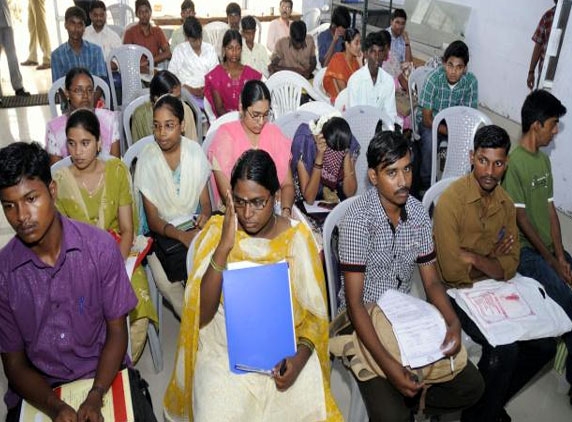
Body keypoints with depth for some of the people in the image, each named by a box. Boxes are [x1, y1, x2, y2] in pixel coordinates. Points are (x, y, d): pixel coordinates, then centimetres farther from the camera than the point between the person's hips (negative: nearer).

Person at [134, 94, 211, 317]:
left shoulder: (195, 151, -3)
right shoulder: (147, 158, -8)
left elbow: (205, 200, 2)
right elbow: (153, 219, -9)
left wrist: (205, 216, -22)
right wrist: (181, 236, -26)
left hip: (194, 226, 2)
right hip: (162, 231, -1)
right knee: (165, 281, -27)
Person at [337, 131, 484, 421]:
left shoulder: (418, 212, -2)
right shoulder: (358, 219, -21)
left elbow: (431, 280, 4)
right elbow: (354, 302, -22)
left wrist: (453, 323, -17)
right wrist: (387, 364, -31)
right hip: (364, 322, -6)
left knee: (470, 386, 0)